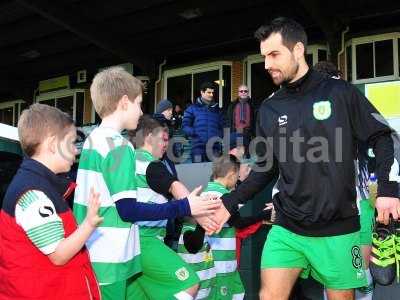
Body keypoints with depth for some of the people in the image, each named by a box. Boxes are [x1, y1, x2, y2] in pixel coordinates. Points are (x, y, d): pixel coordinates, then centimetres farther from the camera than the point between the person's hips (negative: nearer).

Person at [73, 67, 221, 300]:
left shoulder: (91, 140, 10)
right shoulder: (119, 146, -16)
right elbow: (128, 210, -19)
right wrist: (184, 207, -15)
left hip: (89, 252, 8)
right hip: (109, 260, -8)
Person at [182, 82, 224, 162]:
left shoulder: (216, 109, 20)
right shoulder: (192, 108, 8)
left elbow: (221, 126, 23)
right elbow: (185, 126, 2)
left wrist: (219, 136, 5)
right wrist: (195, 133, -12)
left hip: (214, 147, 3)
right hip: (198, 147, -3)